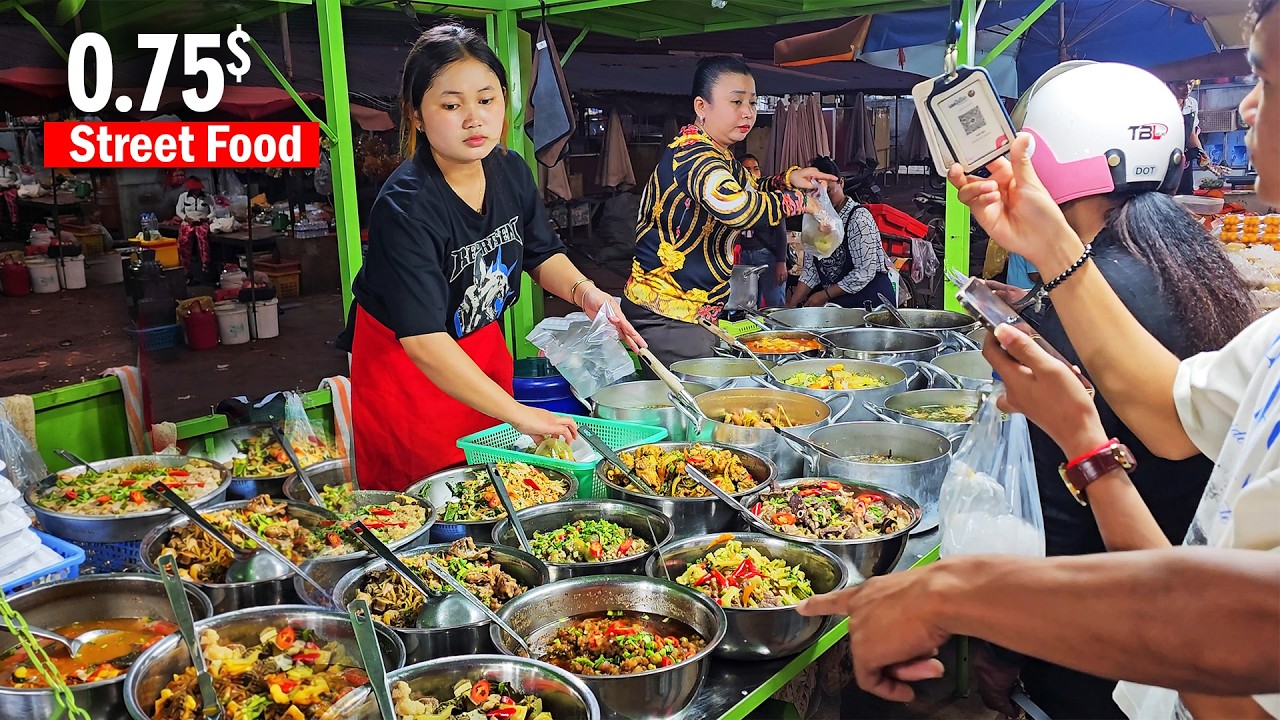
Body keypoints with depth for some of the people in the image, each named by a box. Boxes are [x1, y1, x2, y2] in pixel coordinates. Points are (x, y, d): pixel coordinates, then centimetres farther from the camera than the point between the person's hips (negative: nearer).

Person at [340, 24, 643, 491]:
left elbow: (542, 254, 8)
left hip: (483, 347, 6)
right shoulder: (404, 207, -31)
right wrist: (518, 413, -39)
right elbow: (423, 340, -37)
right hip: (405, 365, -6)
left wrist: (584, 291, -14)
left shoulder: (511, 172, -9)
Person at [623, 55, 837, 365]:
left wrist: (789, 179, 12)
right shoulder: (694, 155, -20)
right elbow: (734, 206, -38)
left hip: (697, 310, 10)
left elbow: (748, 189, 32)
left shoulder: (719, 156, 14)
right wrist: (796, 200, -21)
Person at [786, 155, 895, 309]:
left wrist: (825, 295, -13)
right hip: (835, 302, 6)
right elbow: (810, 270, 8)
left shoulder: (858, 217, -12)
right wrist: (791, 305, -2)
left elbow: (865, 272, -17)